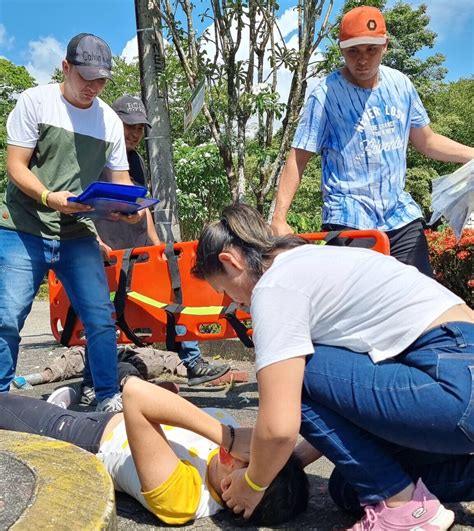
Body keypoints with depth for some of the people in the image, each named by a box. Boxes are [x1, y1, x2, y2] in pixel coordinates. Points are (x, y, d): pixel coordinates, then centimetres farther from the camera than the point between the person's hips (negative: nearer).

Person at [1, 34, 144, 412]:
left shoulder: (111, 121, 8)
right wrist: (49, 198, -26)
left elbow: (120, 180, 9)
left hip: (78, 235, 3)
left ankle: (109, 397, 12)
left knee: (102, 319, -1)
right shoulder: (35, 101, -2)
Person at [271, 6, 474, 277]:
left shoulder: (401, 84, 6)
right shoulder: (326, 94, -10)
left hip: (402, 214, 5)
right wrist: (279, 218, -18)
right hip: (349, 220, -5)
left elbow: (427, 141, 18)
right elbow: (298, 158, -11)